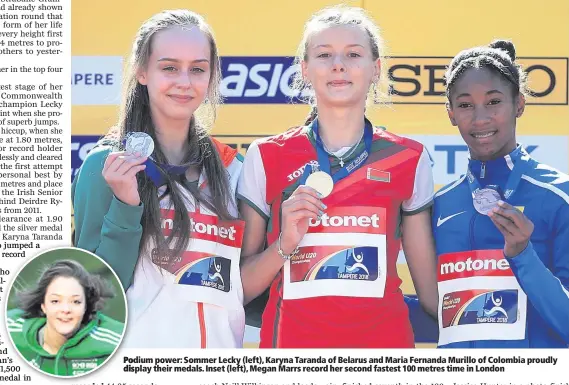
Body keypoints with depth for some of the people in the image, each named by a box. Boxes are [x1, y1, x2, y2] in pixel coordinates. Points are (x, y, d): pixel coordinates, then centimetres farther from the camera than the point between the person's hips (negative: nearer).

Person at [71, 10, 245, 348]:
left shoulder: (232, 170, 3)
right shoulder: (107, 165, -8)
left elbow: (244, 289, 9)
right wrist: (125, 207, -21)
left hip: (222, 346, 4)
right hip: (135, 346, -4)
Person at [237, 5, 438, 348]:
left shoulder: (409, 160, 0)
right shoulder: (266, 157, -1)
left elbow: (430, 284, 7)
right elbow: (240, 287, 1)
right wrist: (285, 244, -13)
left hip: (384, 339, 1)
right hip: (292, 340, 0)